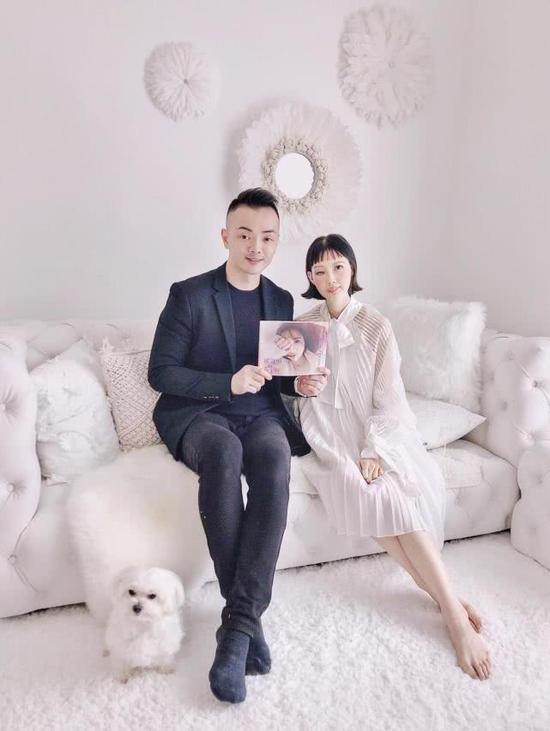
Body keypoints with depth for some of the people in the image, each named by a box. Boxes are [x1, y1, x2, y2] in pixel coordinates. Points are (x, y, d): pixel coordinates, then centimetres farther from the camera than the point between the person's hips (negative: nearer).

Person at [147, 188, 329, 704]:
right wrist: (227, 383, -20)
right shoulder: (188, 295, -1)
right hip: (195, 414, -2)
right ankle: (247, 614, -24)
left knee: (274, 460, -33)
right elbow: (160, 373, -6)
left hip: (259, 415, 3)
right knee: (224, 450, -38)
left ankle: (239, 622, -29)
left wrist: (302, 383, -5)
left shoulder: (283, 302, 12)